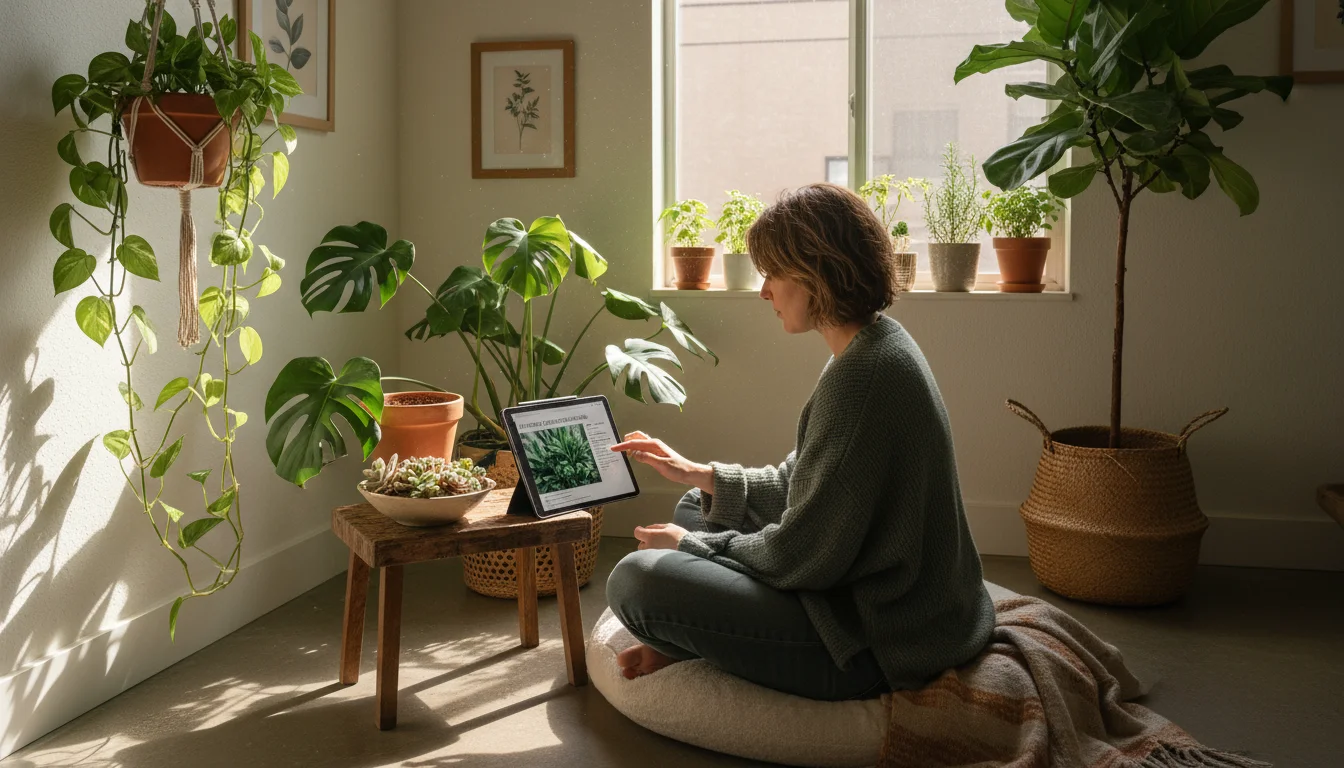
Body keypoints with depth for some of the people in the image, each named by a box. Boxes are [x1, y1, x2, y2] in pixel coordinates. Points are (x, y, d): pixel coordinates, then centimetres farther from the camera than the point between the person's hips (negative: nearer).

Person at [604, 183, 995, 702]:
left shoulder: (860, 375, -25)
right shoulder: (879, 344, 8)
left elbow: (800, 556, -22)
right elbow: (802, 488, 16)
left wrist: (689, 546, -7)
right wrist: (698, 473, 14)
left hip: (877, 646, -11)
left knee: (636, 579, -20)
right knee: (698, 506, 22)